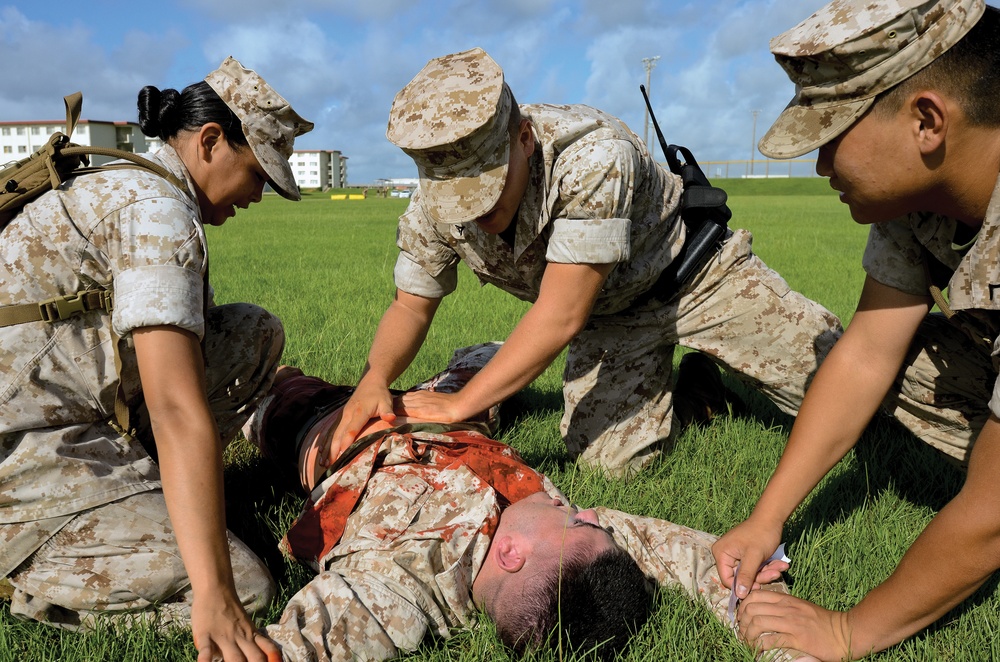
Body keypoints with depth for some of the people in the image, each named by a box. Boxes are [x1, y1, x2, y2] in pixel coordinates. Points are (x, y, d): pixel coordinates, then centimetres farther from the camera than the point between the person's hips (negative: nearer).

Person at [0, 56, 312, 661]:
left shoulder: (122, 186, 13)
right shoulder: (159, 211, -19)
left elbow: (187, 357, 19)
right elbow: (180, 412, -28)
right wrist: (214, 597, -30)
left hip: (59, 415, 10)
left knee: (256, 334, 4)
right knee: (246, 586, -14)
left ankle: (133, 484, 9)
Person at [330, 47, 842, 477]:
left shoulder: (593, 154, -38)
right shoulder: (432, 205, -20)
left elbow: (561, 316, -37)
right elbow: (410, 306, -7)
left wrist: (460, 404, -35)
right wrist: (374, 379, -28)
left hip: (694, 276, -4)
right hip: (609, 314, 4)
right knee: (609, 459, -12)